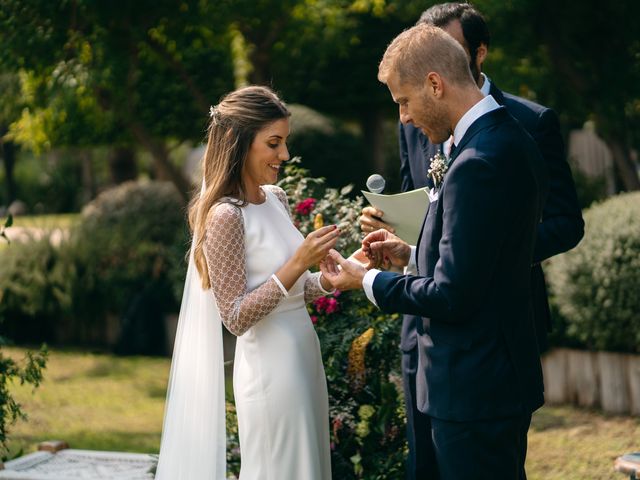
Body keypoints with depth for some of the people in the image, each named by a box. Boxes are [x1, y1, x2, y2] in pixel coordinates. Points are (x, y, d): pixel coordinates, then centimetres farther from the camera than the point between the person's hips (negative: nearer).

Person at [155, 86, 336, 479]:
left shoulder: (276, 198, 6)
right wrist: (298, 263, -23)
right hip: (270, 368, -8)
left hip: (303, 355, 8)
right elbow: (236, 317, -19)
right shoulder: (225, 216, -18)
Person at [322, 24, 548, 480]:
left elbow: (452, 296, -22)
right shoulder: (512, 141, 9)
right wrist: (411, 255, 11)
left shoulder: (479, 164, -23)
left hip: (472, 393, -10)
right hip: (505, 377, 10)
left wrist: (366, 280, -8)